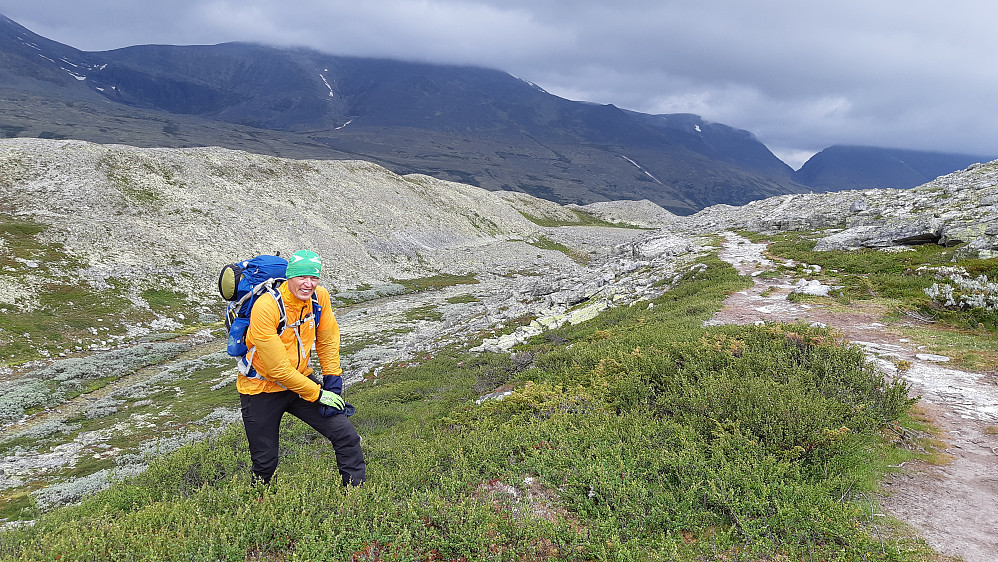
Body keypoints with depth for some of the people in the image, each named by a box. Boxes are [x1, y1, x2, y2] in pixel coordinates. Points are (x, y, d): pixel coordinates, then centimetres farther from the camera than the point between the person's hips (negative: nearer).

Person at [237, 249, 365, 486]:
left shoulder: (320, 296, -10)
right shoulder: (266, 307, -26)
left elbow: (328, 340, 6)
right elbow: (277, 368, -24)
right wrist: (317, 394, -18)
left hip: (300, 380, 5)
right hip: (262, 390, -4)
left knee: (346, 435, -5)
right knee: (265, 464, 5)